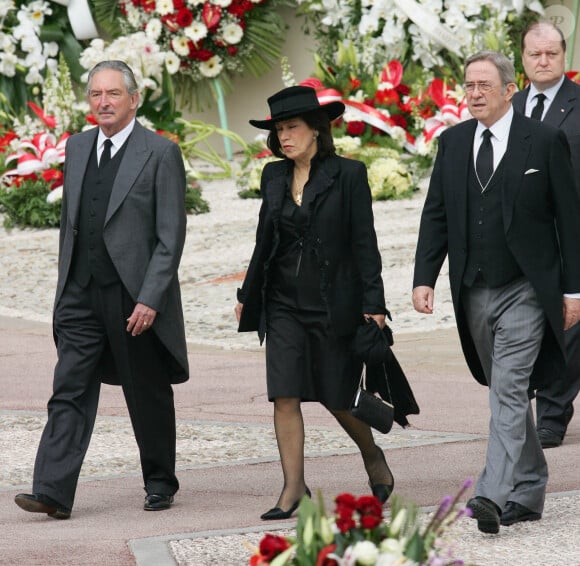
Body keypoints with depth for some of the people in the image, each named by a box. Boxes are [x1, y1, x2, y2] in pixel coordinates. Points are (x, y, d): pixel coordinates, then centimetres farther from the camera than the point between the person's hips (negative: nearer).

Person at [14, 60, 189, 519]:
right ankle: (53, 492, -11)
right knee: (69, 393, -5)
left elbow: (171, 235, -10)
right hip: (82, 295, 5)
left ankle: (160, 483, 24)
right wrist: (66, 286, 13)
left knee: (149, 396, 8)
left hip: (135, 297, -4)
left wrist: (149, 299, -16)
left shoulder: (160, 153, -7)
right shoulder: (77, 148, 11)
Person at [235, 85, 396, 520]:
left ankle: (373, 457, 31)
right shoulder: (274, 177, 8)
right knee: (284, 396, -6)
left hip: (334, 303, -4)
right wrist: (248, 295, 17)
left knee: (336, 396, 3)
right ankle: (294, 489, -2)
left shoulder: (348, 175, -6)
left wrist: (373, 303, -10)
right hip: (284, 302, 4)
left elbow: (364, 243, -7)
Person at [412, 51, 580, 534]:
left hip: (525, 291, -5)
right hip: (474, 294, 5)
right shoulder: (453, 142, 9)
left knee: (508, 390, -15)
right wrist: (424, 277, -1)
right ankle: (528, 491, 24)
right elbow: (436, 215, 10)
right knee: (508, 393, 14)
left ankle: (494, 495, -23)